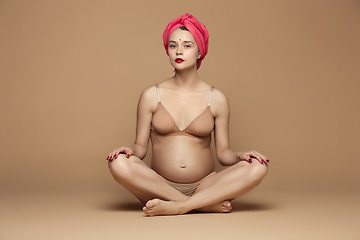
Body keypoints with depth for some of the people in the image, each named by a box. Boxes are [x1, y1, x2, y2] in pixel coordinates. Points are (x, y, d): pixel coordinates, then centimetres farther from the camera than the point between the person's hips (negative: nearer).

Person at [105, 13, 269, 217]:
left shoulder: (217, 98, 5)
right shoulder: (151, 96, 5)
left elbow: (223, 152, 7)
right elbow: (141, 147, 6)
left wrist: (242, 155, -13)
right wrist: (130, 151, -16)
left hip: (204, 186, 1)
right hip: (160, 187, 0)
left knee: (257, 168, -23)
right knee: (119, 164, -29)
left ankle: (176, 206, -26)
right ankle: (208, 205, -22)